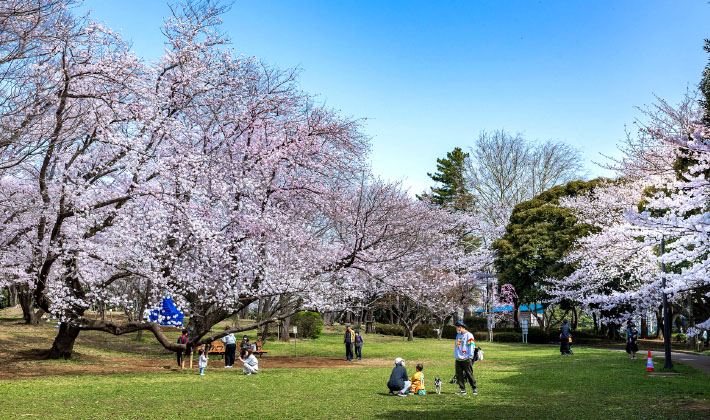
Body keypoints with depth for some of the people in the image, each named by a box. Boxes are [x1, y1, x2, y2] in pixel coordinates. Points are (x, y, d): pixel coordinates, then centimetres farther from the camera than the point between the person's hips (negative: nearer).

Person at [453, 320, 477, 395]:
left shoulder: (469, 335, -6)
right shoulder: (458, 335, 17)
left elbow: (472, 346, -9)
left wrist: (470, 357, -12)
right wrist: (456, 355, 14)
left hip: (466, 359, -7)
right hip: (458, 359, 7)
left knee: (469, 374, -3)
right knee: (459, 375, 3)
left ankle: (474, 389, 10)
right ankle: (462, 390, 9)